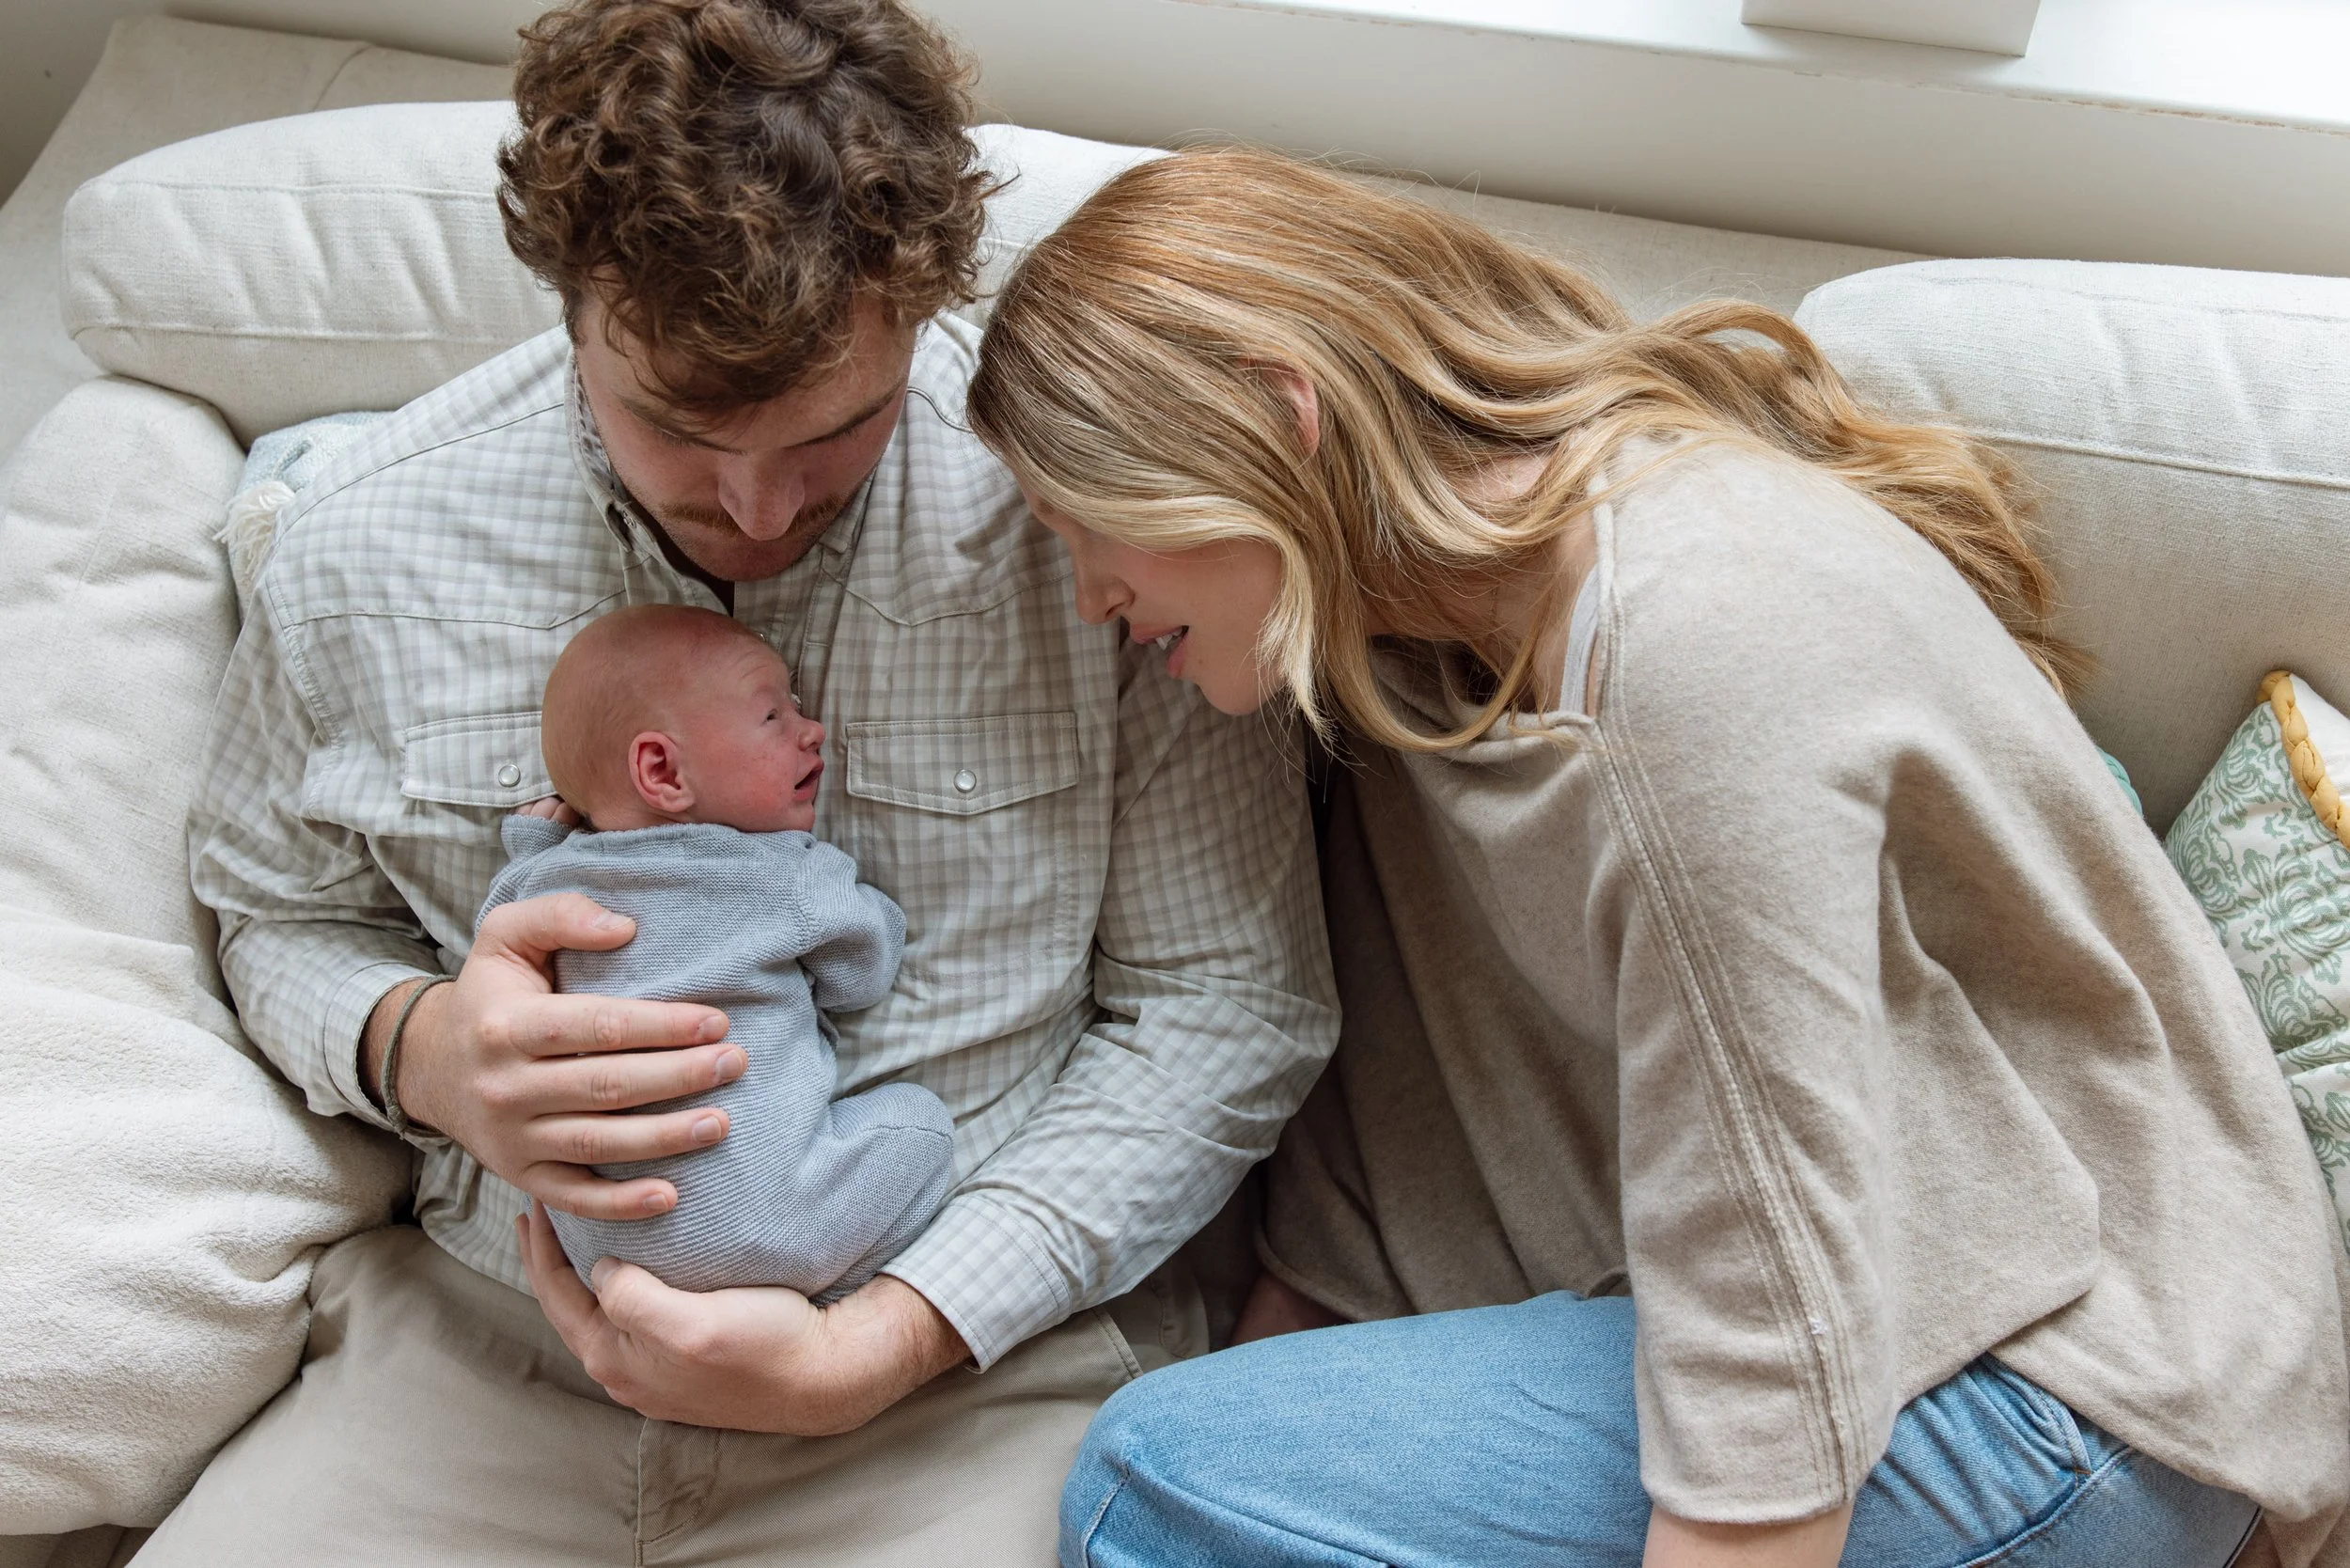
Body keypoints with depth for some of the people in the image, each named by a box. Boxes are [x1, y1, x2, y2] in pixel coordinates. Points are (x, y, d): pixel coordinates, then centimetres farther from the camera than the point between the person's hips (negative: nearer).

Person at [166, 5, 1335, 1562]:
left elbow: (1229, 1009, -11)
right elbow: (281, 915, 10)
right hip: (482, 1344, 2)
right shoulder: (364, 545, -7)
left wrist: (875, 1345, -19)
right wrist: (417, 1050, -15)